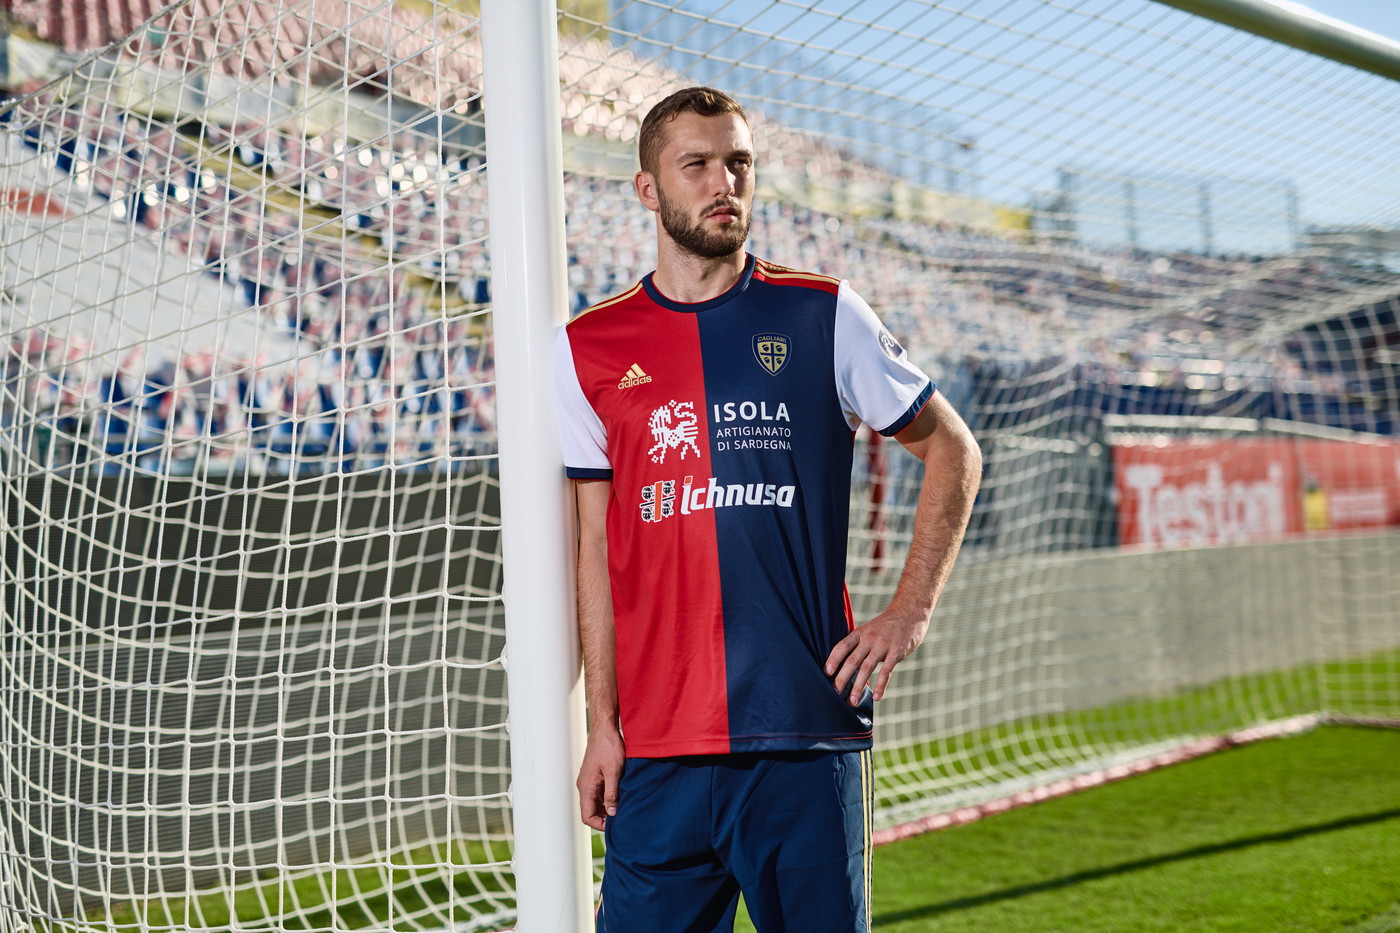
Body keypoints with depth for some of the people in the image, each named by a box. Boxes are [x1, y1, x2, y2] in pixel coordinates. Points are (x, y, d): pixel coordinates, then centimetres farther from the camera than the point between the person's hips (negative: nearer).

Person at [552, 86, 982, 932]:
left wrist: (909, 616, 3)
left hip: (808, 733, 0)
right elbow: (597, 548, 8)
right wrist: (602, 721, 3)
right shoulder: (590, 348, 7)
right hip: (659, 744, 1)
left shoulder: (824, 317, 4)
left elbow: (954, 450, 12)